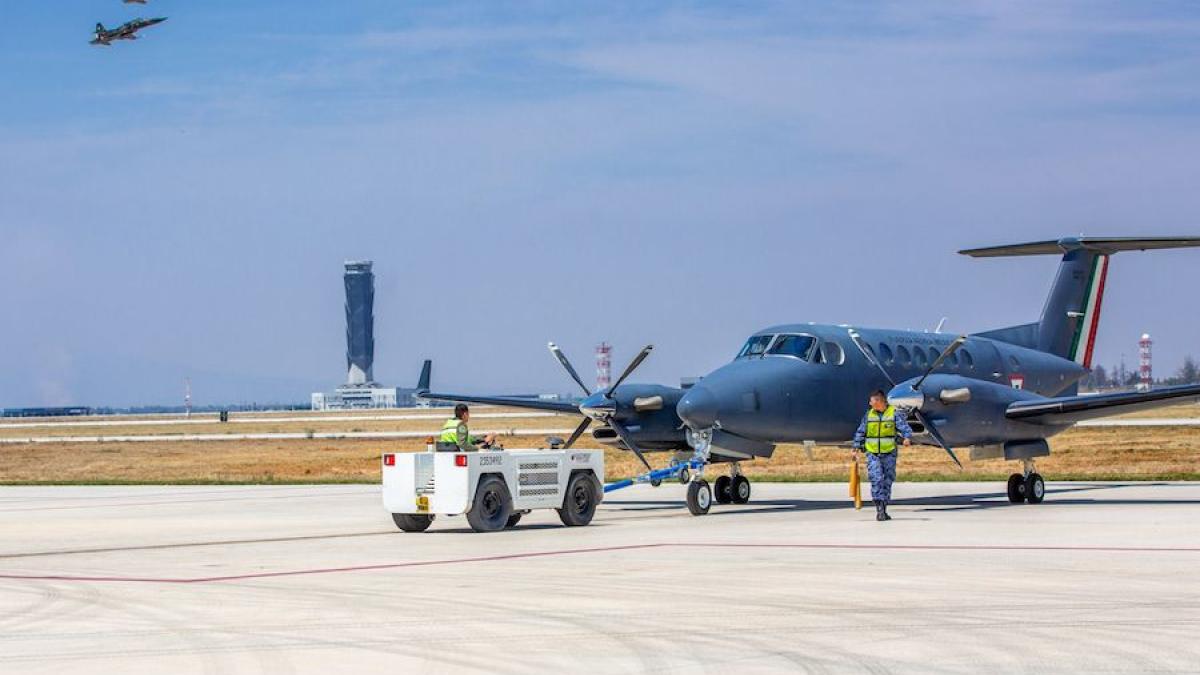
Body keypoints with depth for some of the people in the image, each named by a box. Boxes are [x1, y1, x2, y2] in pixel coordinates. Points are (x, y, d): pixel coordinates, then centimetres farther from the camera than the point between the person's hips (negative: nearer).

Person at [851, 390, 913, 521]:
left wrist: (907, 438, -32)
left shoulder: (894, 413, -2)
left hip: (889, 454, -1)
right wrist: (856, 449, 11)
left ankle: (884, 510, 16)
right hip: (872, 454, 1)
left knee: (887, 482, 6)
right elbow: (860, 432, 15)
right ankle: (879, 509, -17)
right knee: (876, 480, -14)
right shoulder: (869, 414, 8)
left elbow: (905, 427, -12)